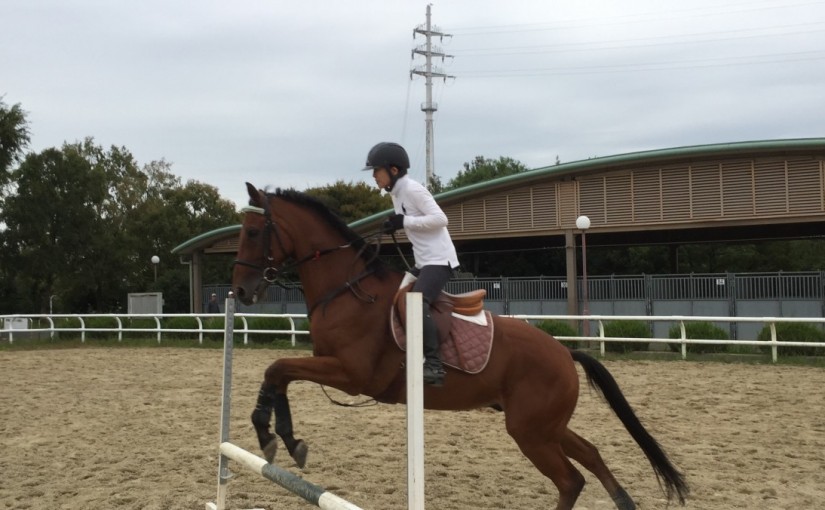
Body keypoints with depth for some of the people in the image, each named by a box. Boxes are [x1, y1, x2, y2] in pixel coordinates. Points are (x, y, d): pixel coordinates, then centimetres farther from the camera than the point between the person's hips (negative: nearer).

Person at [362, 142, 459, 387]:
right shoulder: (396, 194, 14)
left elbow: (440, 219, -20)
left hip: (440, 259, -10)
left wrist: (404, 222, -20)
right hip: (424, 261, 10)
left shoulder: (413, 189, -14)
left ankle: (433, 364, -33)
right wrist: (395, 225, 2)